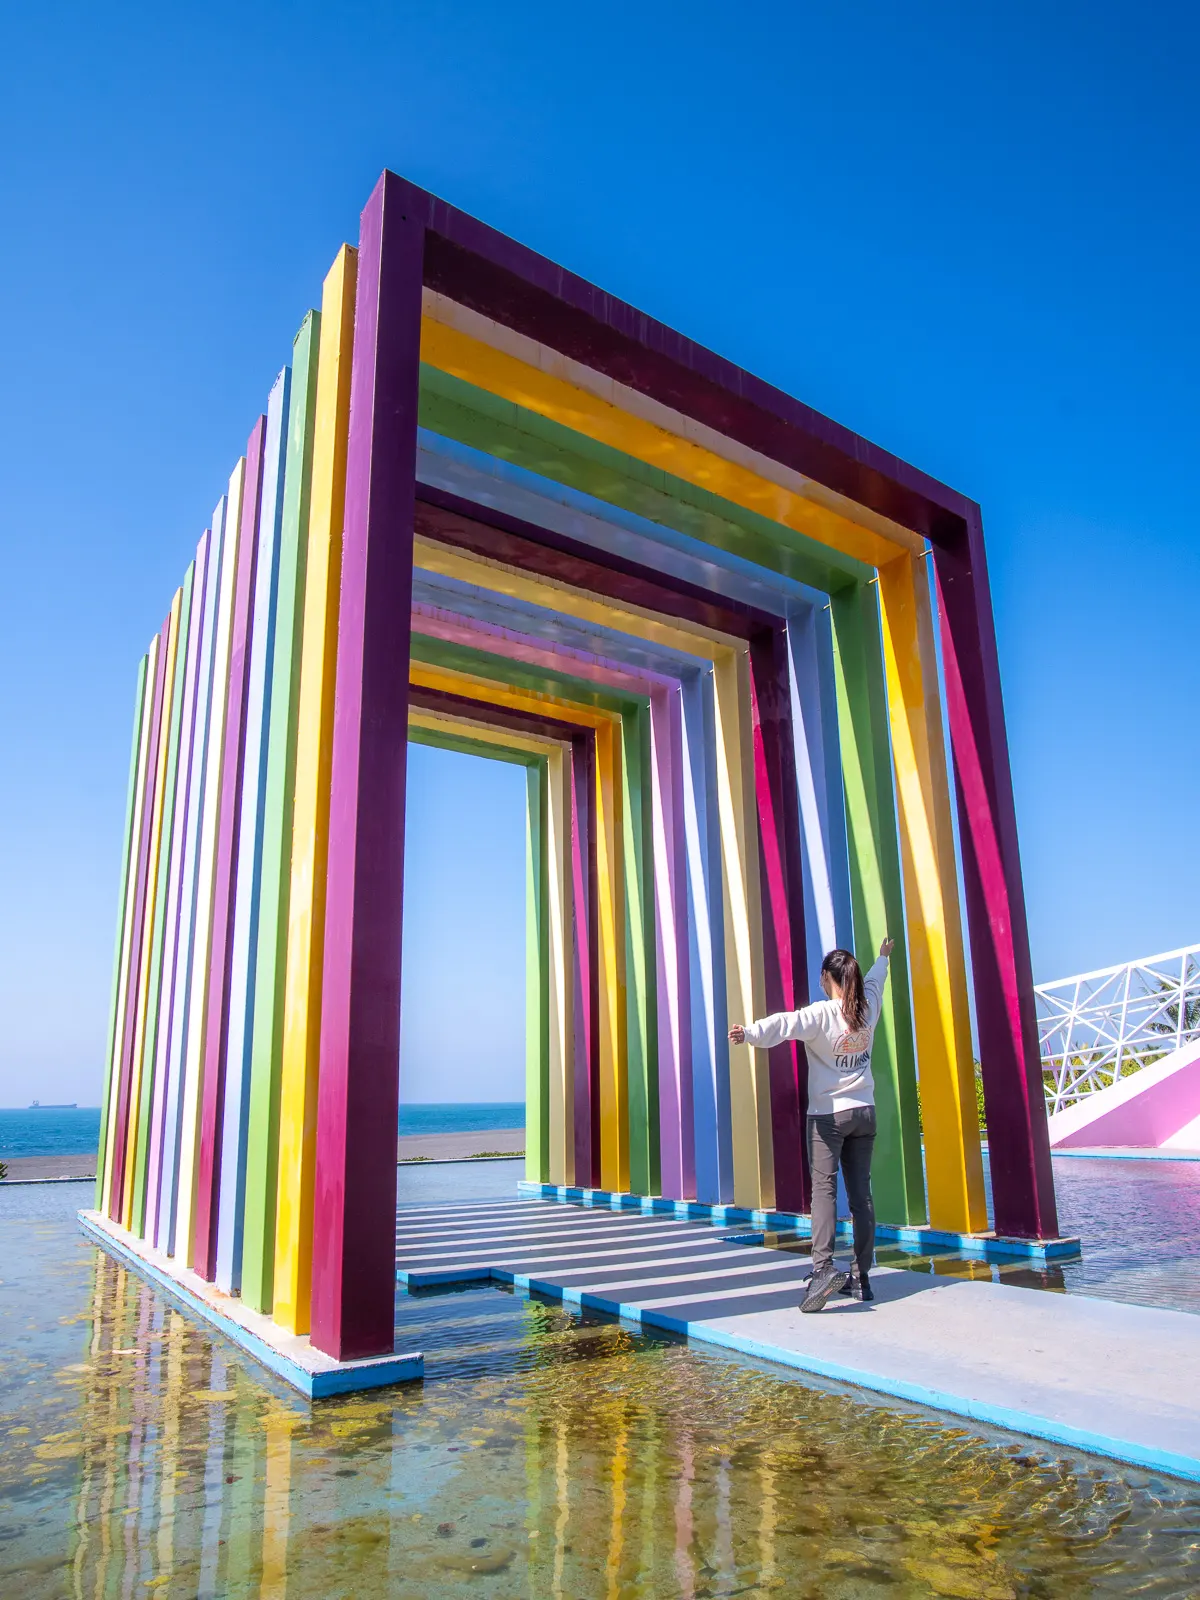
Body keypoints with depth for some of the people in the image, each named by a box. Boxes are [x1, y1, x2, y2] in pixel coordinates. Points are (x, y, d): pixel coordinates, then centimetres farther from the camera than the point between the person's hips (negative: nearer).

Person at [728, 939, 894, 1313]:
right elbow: (874, 981, 26)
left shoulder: (822, 1014, -14)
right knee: (860, 1192, 8)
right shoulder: (868, 1008, 4)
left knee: (823, 1187, -7)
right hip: (864, 1112, 6)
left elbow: (785, 1024, -33)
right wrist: (883, 958, 46)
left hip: (828, 1114, -6)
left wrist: (749, 1032, -46)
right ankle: (861, 1277, 14)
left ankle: (824, 1266, -21)